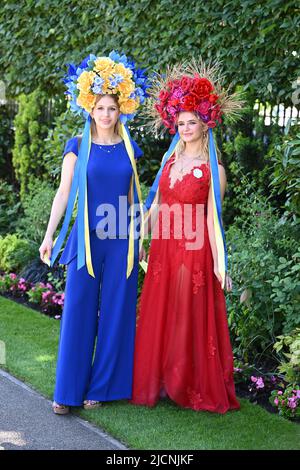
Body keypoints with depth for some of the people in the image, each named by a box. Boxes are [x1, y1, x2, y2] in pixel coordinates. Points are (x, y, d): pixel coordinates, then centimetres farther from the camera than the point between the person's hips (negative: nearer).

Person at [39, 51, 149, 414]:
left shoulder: (128, 148, 7)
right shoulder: (78, 146, 1)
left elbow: (134, 195, 12)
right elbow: (64, 192, 0)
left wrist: (140, 239, 13)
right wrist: (49, 235, -4)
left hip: (122, 240, 2)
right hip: (87, 236, -2)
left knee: (115, 312, 4)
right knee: (78, 310, -1)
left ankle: (102, 387, 16)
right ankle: (67, 391, 8)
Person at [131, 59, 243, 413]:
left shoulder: (212, 169, -7)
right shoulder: (170, 160, 8)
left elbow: (212, 220, -7)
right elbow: (155, 204, 12)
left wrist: (220, 265, -10)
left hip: (193, 251, -5)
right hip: (163, 249, 5)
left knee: (189, 320, 3)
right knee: (158, 316, 11)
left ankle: (192, 387, 18)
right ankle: (158, 381, 24)